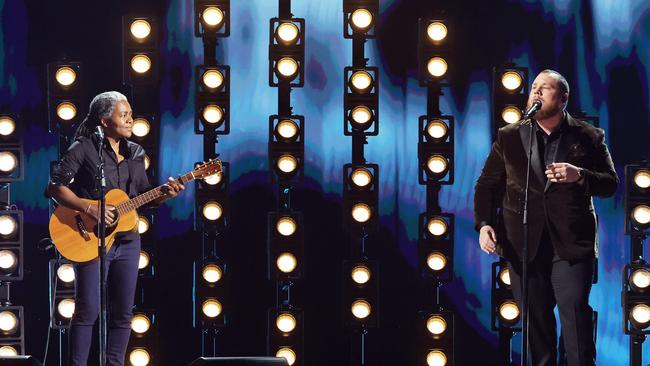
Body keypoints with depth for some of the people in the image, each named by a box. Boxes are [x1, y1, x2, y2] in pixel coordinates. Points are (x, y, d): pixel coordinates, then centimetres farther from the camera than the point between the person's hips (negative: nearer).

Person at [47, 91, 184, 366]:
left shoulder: (135, 153, 11)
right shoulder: (83, 149, -8)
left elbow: (144, 196, 14)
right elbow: (55, 187, -12)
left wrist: (164, 193, -7)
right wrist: (89, 209, -21)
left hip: (127, 240, 6)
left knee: (123, 312, 7)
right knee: (88, 310, -7)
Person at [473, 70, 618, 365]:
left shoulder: (589, 138, 6)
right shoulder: (508, 138, 9)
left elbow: (610, 184, 3)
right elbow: (487, 185, 9)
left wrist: (580, 176, -17)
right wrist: (484, 223, -7)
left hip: (571, 243, -2)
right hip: (523, 245, 2)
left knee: (575, 312, -13)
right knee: (535, 319, 6)